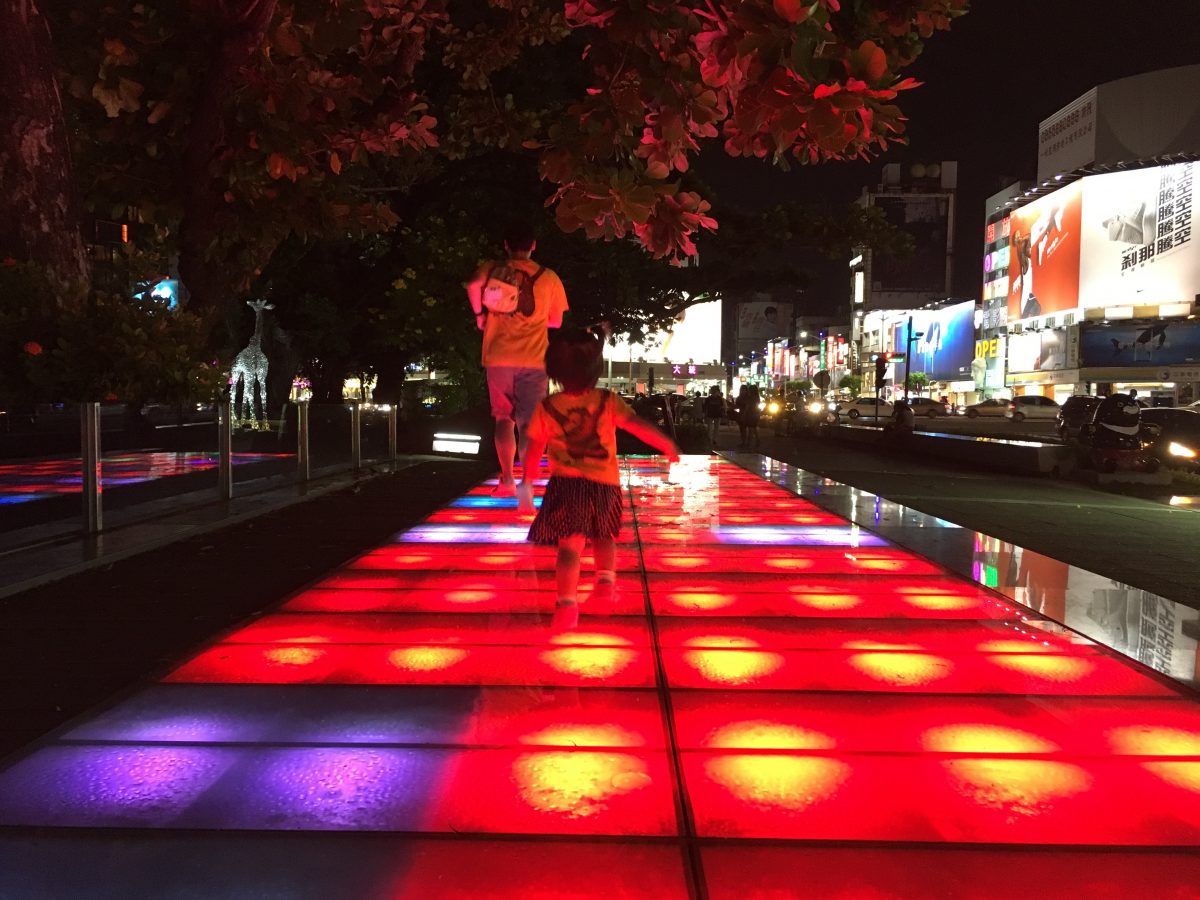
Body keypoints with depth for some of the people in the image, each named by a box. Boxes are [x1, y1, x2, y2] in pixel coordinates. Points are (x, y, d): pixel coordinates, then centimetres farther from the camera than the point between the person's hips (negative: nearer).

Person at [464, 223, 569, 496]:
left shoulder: (492, 269, 6)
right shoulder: (549, 277, 6)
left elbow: (473, 286, -15)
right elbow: (556, 322, 11)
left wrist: (479, 314, 2)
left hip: (498, 357, 1)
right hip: (534, 360, -1)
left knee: (504, 419, 15)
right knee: (528, 424, 0)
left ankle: (507, 479, 10)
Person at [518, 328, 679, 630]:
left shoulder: (546, 407, 2)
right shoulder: (608, 402, 0)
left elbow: (534, 449, 8)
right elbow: (640, 426, -7)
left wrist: (526, 483, 20)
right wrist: (668, 445, 5)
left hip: (566, 483, -1)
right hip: (605, 484, 1)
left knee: (570, 545, -4)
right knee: (603, 536, 27)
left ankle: (567, 603, -20)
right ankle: (606, 578, 9)